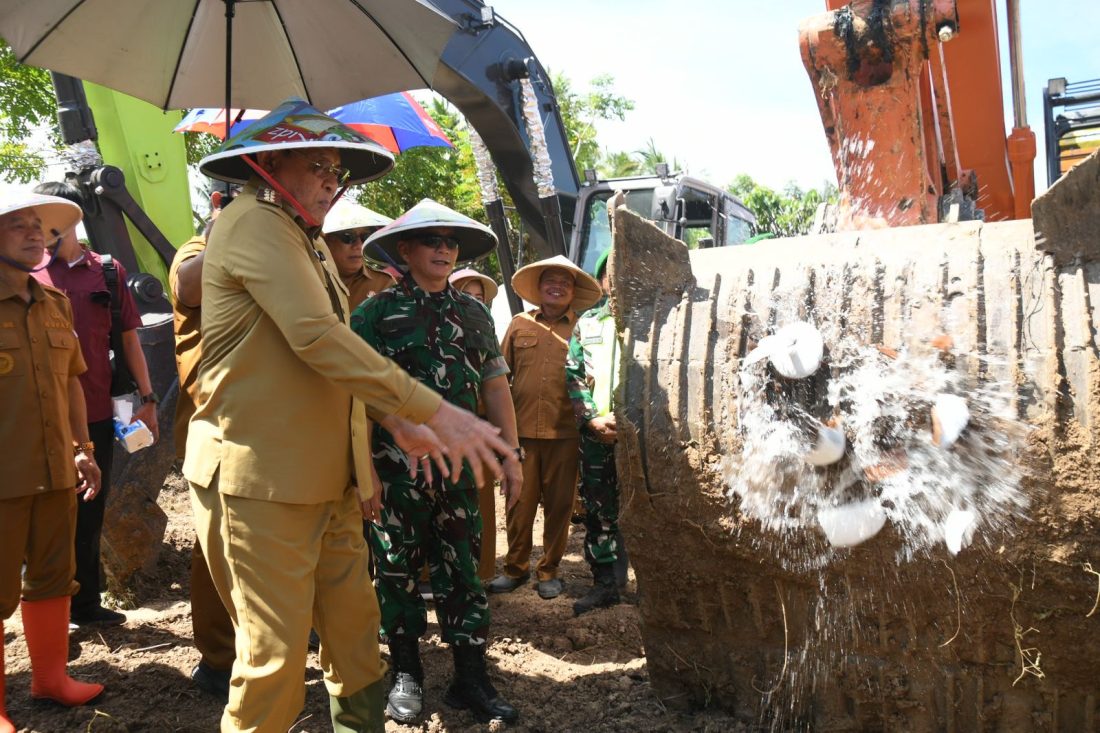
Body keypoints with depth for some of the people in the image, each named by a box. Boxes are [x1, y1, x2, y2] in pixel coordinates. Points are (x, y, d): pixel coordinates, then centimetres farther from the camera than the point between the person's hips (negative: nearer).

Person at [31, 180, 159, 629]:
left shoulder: (107, 271, 4)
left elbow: (128, 336, 7)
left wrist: (147, 398, 4)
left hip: (97, 414, 2)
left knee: (90, 513, 14)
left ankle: (85, 603, 29)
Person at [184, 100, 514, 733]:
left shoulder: (309, 241, 20)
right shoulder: (254, 224, -12)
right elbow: (319, 337, -24)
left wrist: (396, 420, 12)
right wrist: (436, 411, -26)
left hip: (328, 478, 9)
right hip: (262, 479, -9)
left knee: (354, 626, 14)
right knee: (277, 652, -1)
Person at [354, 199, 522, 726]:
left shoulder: (473, 314, 10)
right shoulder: (377, 311, -2)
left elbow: (494, 386, 12)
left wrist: (511, 453, 9)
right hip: (395, 465, -3)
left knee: (462, 568, 6)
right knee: (398, 569, 8)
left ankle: (470, 679, 17)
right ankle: (406, 673, 24)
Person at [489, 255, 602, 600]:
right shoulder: (520, 325, 8)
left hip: (564, 432, -1)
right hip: (522, 430, 1)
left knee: (559, 504, 7)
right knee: (519, 503, 6)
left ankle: (549, 570, 22)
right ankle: (516, 567, 22)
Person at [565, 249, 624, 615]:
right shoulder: (586, 323, 14)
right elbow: (573, 375, 9)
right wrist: (591, 419, -4)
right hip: (594, 434, 3)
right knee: (597, 509, 7)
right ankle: (604, 582, 18)